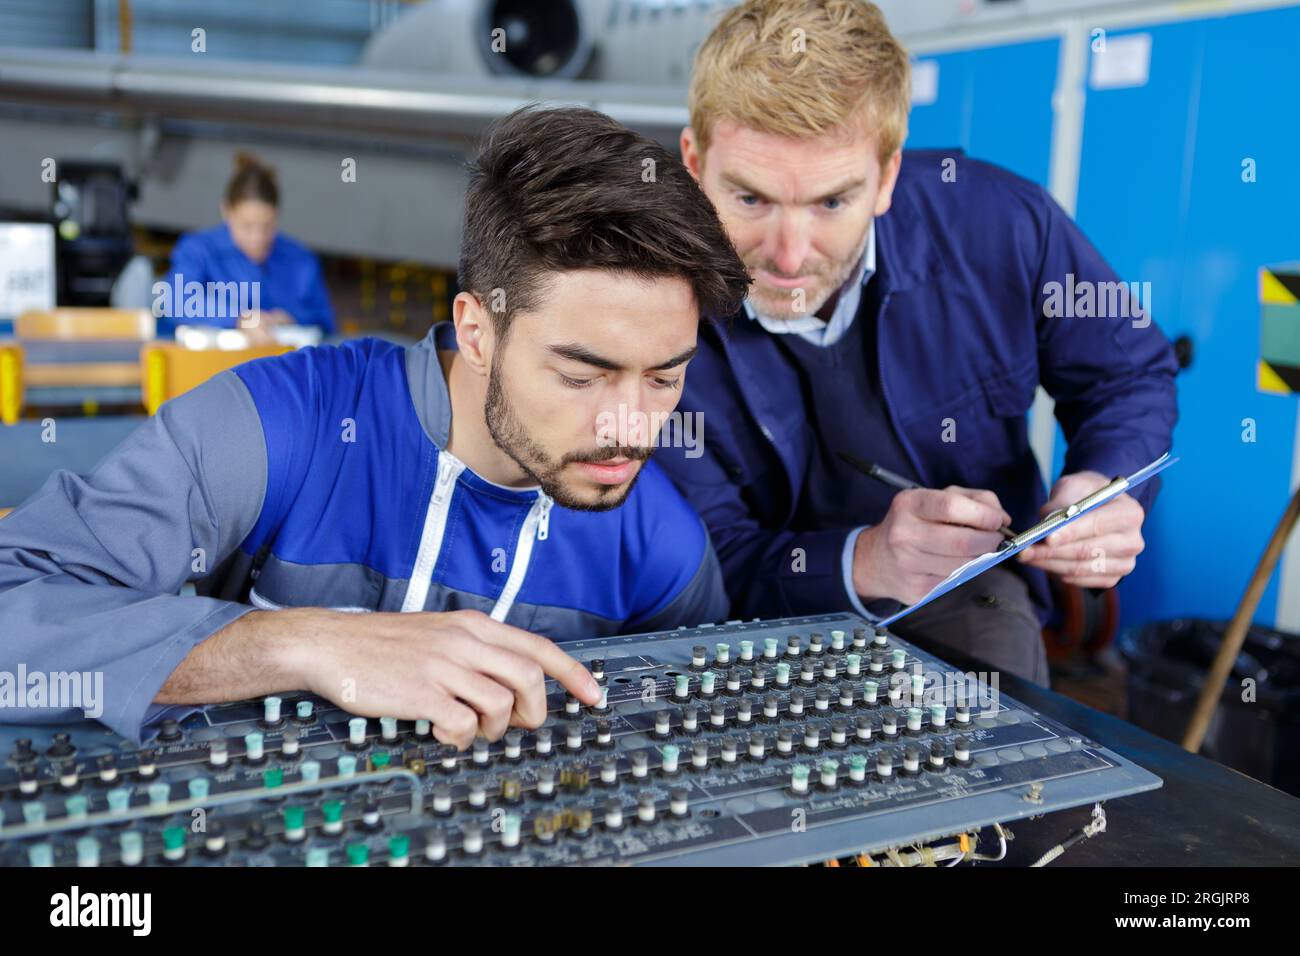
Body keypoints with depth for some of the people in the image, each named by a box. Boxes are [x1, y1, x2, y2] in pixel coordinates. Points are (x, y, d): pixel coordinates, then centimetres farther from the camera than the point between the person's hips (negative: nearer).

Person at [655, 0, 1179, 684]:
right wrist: (862, 563, -37)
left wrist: (1106, 490, -19)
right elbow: (714, 562, -17)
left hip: (966, 592, 4)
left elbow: (1130, 375, 3)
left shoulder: (1000, 225, -17)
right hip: (773, 611, -3)